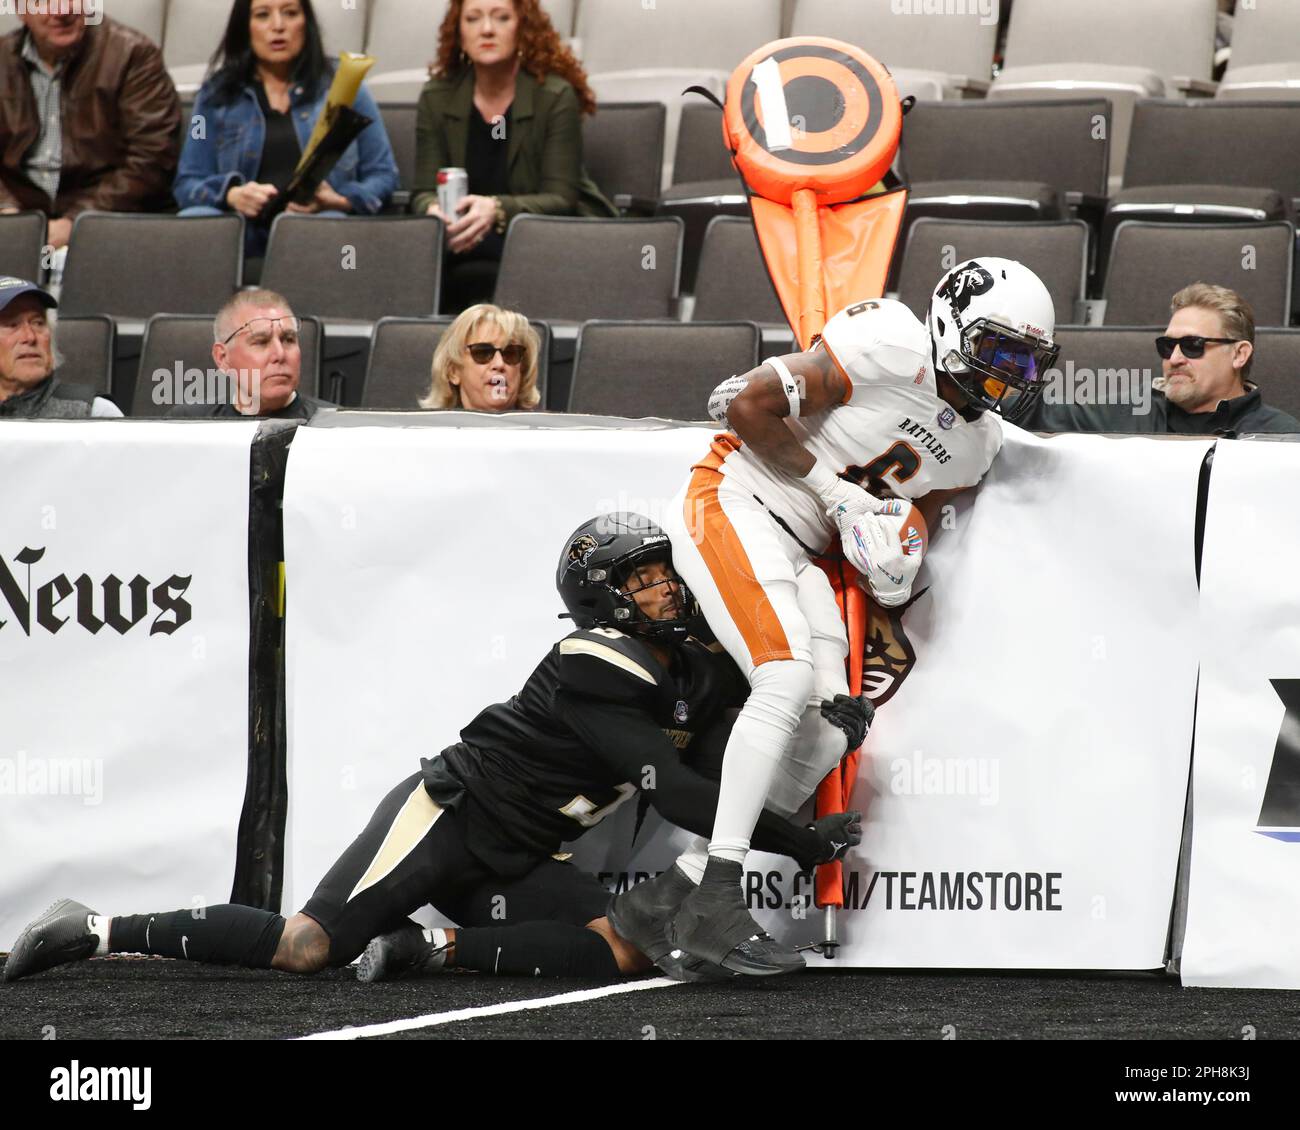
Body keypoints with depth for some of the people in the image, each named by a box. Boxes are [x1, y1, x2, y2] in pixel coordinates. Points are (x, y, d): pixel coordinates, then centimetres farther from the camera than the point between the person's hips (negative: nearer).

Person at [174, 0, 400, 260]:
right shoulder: (216, 94, 16)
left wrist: (339, 201, -10)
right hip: (244, 227, 1)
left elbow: (383, 175, 12)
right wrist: (231, 195, -11)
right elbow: (188, 184, 12)